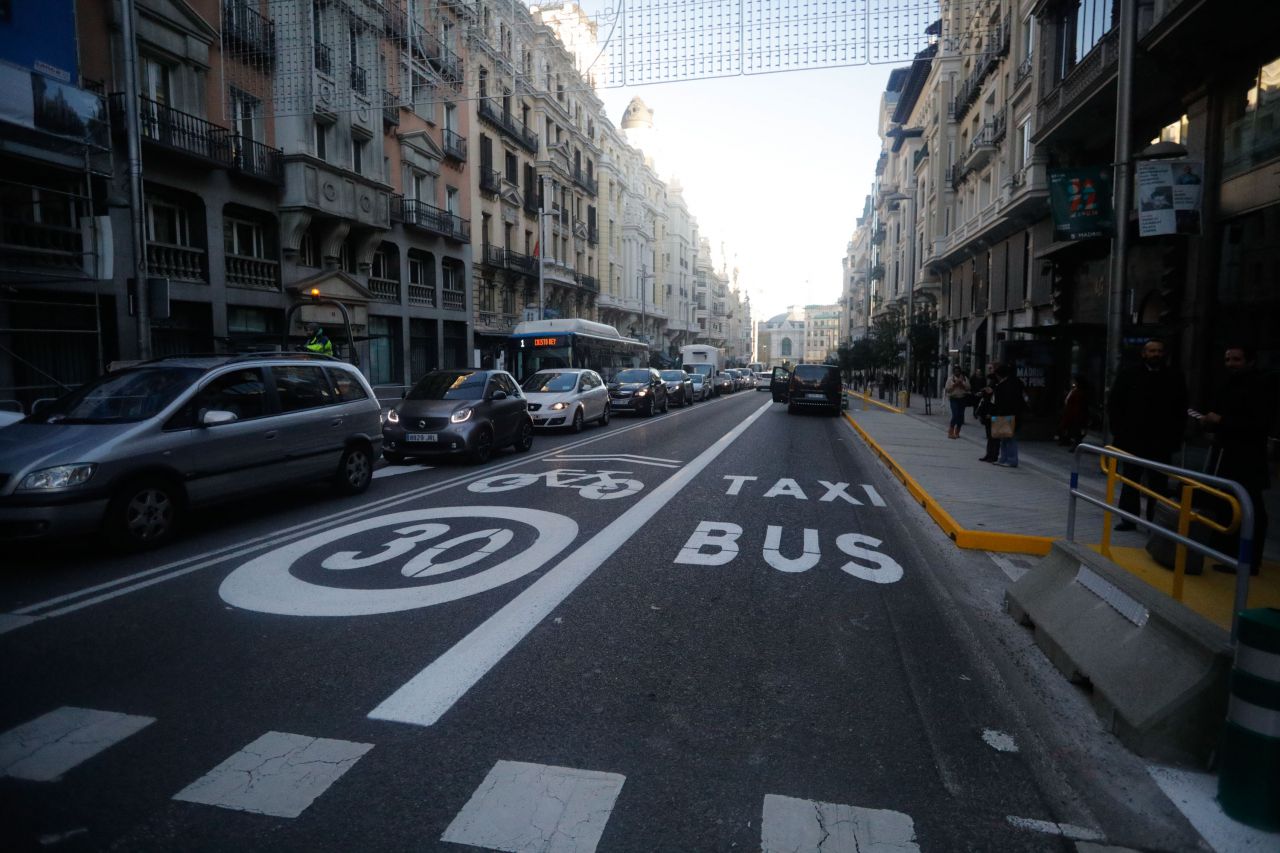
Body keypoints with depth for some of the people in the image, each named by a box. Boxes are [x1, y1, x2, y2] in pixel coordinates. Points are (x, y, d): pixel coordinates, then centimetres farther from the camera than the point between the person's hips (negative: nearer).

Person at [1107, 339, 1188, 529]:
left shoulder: (1175, 378, 5)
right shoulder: (1129, 375, 4)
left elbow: (1181, 410, 6)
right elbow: (1114, 404, 5)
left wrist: (1176, 436, -1)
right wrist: (1119, 431, -2)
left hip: (1162, 441, 0)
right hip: (1132, 438, 0)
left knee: (1159, 483, 3)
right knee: (1130, 480, 6)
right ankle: (1128, 519, 14)